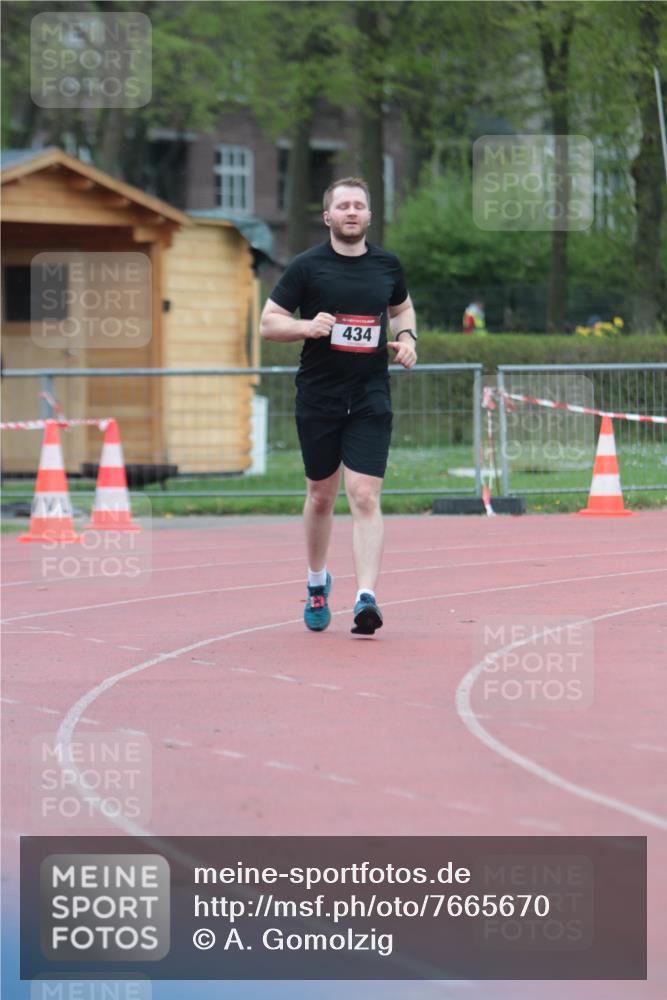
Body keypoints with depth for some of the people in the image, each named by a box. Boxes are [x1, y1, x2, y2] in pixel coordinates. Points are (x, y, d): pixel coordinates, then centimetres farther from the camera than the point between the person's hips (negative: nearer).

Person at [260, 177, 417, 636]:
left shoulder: (387, 265, 7)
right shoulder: (307, 266, -3)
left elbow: (402, 307, 26)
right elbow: (269, 323, -1)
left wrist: (407, 336, 5)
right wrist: (308, 326, -19)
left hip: (371, 397, 1)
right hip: (318, 396, -1)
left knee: (365, 496, -12)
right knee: (321, 494, 11)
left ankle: (367, 597, -18)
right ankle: (317, 582, 34)